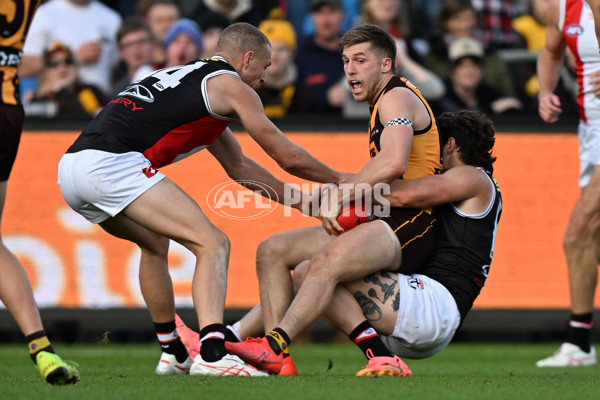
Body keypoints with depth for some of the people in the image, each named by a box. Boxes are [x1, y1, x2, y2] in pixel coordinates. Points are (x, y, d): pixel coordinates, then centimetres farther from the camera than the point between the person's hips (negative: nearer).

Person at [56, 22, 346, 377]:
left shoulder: (190, 77, 32)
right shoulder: (231, 85, 6)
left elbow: (239, 167, 39)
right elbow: (289, 157, 11)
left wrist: (304, 202, 42)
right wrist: (339, 179, 29)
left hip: (72, 165, 10)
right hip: (113, 163, -9)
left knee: (155, 243, 32)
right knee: (213, 243, -9)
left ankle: (173, 354, 37)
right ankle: (212, 354, -27)